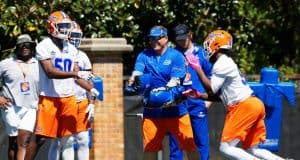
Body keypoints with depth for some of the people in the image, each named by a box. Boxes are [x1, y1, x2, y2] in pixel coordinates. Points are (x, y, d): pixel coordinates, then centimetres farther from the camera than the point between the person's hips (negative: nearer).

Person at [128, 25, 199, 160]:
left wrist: (165, 93, -34)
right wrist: (134, 79, -35)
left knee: (189, 145, -3)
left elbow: (175, 80, -15)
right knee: (150, 147, 6)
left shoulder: (176, 56, -4)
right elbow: (138, 71, -11)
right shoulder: (144, 56, 6)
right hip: (152, 110, 3)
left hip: (175, 108, -3)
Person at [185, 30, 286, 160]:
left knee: (226, 148, -11)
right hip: (254, 105, 10)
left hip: (244, 106, -10)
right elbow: (219, 95, 23)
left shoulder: (221, 64, -7)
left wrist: (197, 68, -7)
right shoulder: (227, 63, 22)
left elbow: (211, 89, -11)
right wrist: (199, 96, 16)